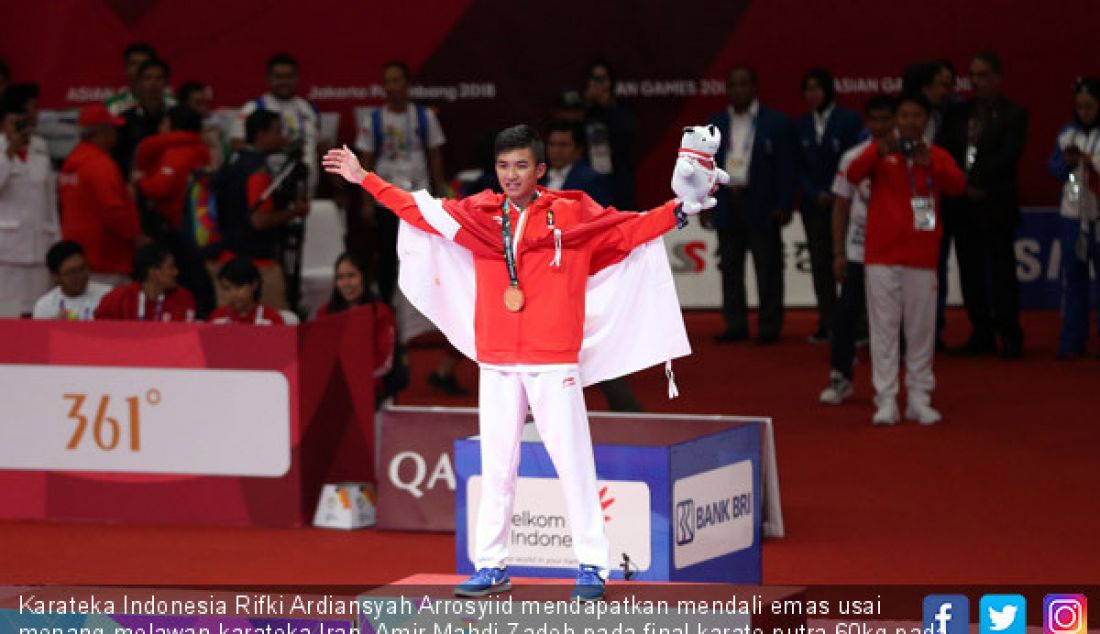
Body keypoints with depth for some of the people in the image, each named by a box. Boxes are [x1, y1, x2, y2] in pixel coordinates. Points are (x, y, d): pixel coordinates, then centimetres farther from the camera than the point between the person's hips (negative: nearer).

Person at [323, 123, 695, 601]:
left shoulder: (573, 215, 0)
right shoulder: (478, 215, 8)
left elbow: (629, 229, 1)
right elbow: (419, 210, 18)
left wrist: (680, 209, -11)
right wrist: (364, 179, 21)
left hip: (554, 363, -3)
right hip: (497, 364, 3)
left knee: (572, 461, -3)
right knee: (496, 466, 9)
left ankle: (592, 566, 3)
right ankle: (491, 567, 15)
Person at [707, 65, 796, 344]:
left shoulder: (776, 123, -1)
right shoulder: (716, 124, 11)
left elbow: (786, 167, -3)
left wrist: (783, 206, -10)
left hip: (761, 205, -4)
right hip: (726, 203, 4)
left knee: (767, 269, -1)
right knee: (730, 268, 7)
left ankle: (770, 326, 5)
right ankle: (735, 324, 14)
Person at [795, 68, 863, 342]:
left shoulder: (849, 120, -2)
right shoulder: (801, 125, 10)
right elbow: (799, 166, 9)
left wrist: (833, 193, -9)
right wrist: (816, 195, -5)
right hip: (814, 204, 4)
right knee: (820, 263, 2)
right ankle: (826, 323, 6)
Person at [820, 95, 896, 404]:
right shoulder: (853, 158, 4)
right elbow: (841, 207, 8)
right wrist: (838, 254, 4)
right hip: (859, 249, 1)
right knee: (847, 311, -4)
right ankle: (840, 378, 6)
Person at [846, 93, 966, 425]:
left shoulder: (938, 157, 7)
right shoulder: (880, 151, 4)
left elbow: (957, 185, -10)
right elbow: (853, 174, -12)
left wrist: (930, 164, -27)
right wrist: (879, 153, -31)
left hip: (922, 257, 1)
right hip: (882, 255, -1)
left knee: (922, 328, 5)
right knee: (884, 326, -3)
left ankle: (919, 399, 12)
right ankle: (886, 401, -1)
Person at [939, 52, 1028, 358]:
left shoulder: (1013, 115, -1)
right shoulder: (958, 114, 12)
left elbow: (1008, 158, -11)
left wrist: (976, 182, -14)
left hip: (996, 205, -5)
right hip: (963, 204, 5)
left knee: (1001, 270, -4)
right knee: (971, 272, 7)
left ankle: (1010, 336, 1)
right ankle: (982, 335, 14)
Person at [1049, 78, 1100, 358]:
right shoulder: (1067, 134, 9)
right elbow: (1054, 171, 10)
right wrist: (1066, 162, -10)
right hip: (1072, 216, 4)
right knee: (1073, 279, 8)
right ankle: (1071, 342, 13)